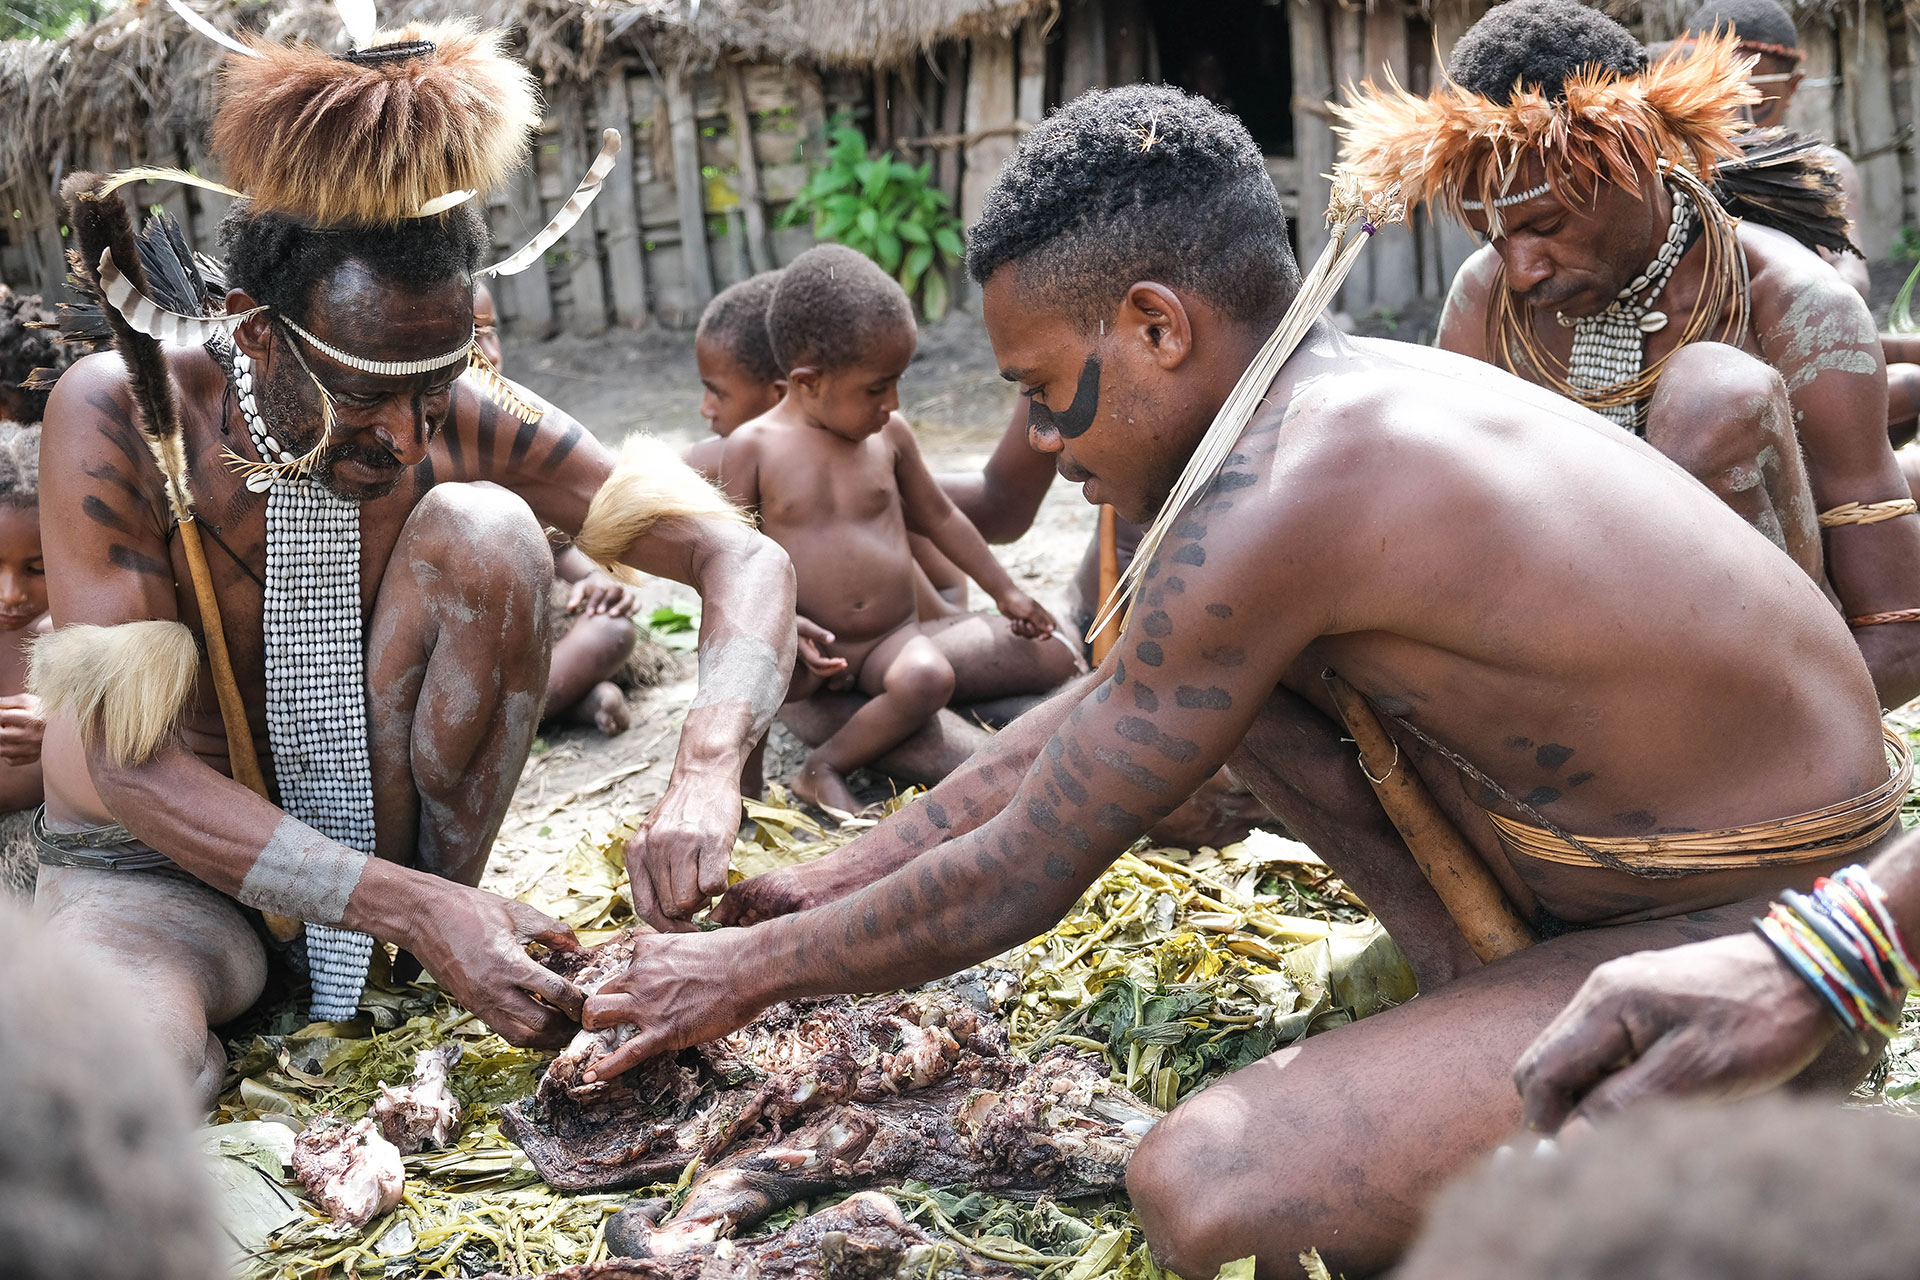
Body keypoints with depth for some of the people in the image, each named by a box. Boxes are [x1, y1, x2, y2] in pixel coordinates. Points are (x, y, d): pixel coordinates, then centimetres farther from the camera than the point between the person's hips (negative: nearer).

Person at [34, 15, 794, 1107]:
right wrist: (418, 911, -36)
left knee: (482, 528, -22)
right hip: (160, 862, -4)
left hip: (376, 824, 5)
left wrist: (705, 775, -38)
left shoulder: (464, 418, -15)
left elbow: (744, 556, -17)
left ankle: (427, 972, -7)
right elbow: (133, 767, -27)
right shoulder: (121, 416, -23)